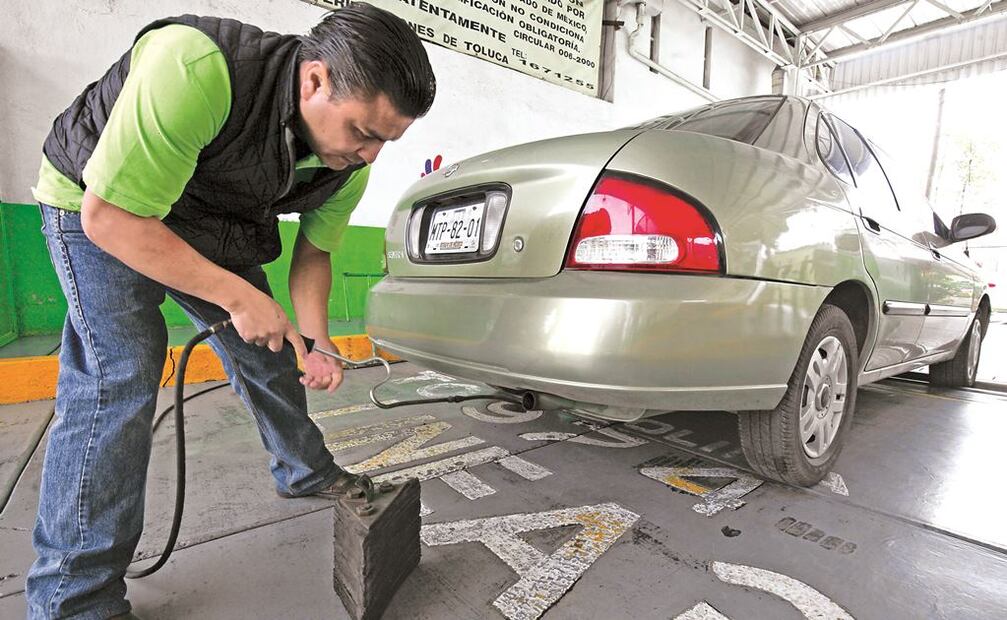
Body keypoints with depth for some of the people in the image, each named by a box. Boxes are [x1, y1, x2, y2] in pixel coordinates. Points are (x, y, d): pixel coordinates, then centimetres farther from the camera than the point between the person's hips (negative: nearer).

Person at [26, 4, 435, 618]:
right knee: (119, 377, -18)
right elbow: (110, 216, -32)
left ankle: (307, 473, 31)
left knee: (270, 355, 7)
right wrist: (237, 296, -33)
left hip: (216, 226, 6)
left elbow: (312, 254, -4)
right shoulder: (193, 67, -37)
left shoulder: (349, 164, -17)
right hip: (99, 208, -5)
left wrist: (317, 344, -15)